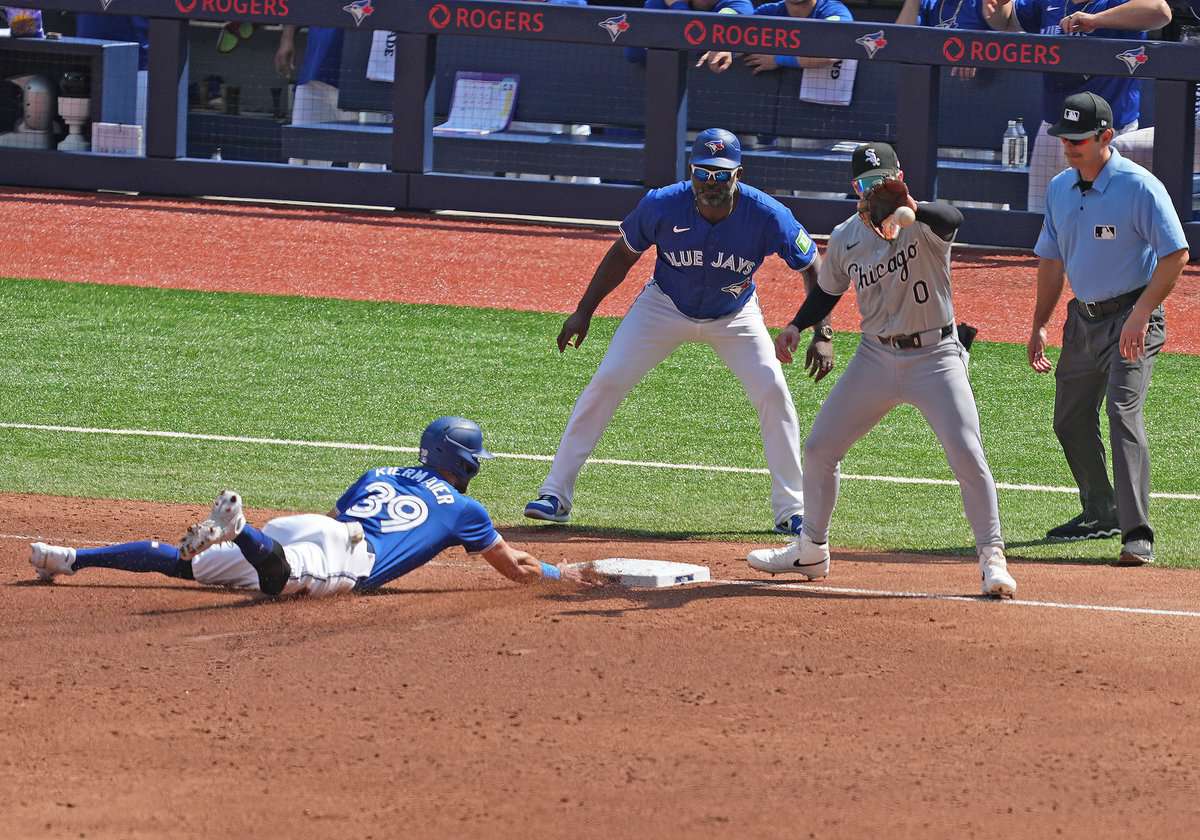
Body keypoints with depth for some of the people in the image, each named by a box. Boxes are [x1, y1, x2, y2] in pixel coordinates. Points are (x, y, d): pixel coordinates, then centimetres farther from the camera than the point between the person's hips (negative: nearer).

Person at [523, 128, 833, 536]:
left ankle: (791, 510, 0)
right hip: (665, 307, 0)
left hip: (734, 316, 0)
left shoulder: (767, 216, -29)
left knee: (772, 392, -14)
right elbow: (623, 254, -8)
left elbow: (812, 268, -16)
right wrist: (584, 312, -6)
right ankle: (555, 493, -3)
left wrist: (823, 335, -24)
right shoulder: (662, 206, -27)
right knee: (606, 383, -10)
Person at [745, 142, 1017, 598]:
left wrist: (909, 207, -61)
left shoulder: (923, 224, -16)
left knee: (967, 455, -16)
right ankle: (811, 549, 26)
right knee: (819, 448, 8)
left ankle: (992, 559, -4)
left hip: (935, 358, -5)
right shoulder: (845, 238, 1)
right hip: (876, 357, 5)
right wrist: (796, 326, 1)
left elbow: (951, 220, -41)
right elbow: (827, 290, 18)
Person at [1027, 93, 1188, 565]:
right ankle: (1101, 514, 33)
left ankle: (1137, 534, -24)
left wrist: (1141, 314, -25)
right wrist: (1038, 327, 13)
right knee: (1070, 420, 13)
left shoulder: (1139, 187, -15)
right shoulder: (1060, 189, 7)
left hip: (1131, 317, -8)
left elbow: (1175, 255, -18)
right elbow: (1051, 260, 17)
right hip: (1083, 318, 8)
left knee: (1123, 412, -21)